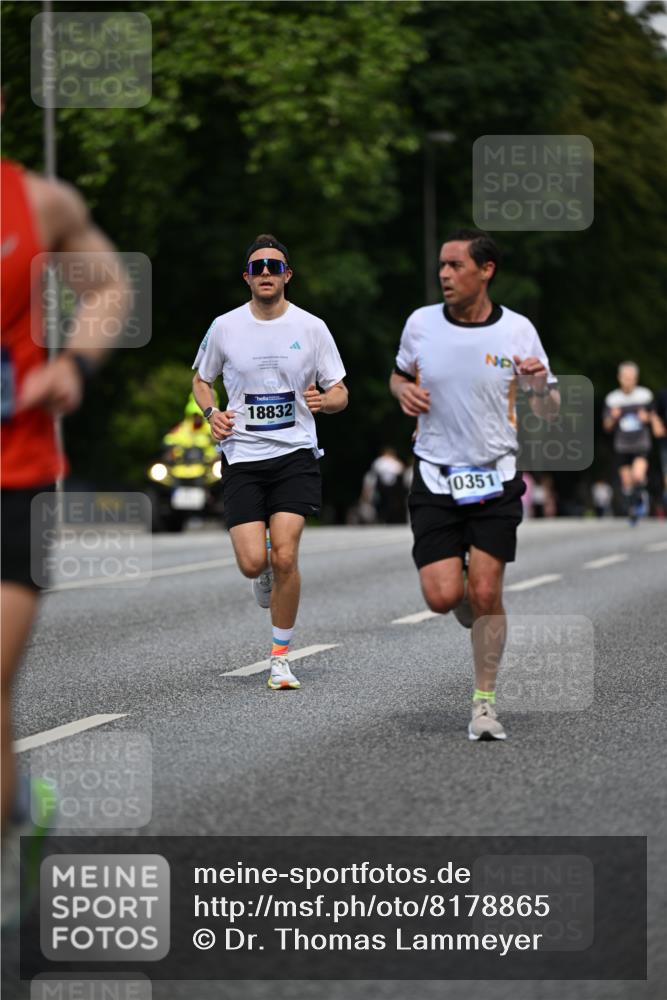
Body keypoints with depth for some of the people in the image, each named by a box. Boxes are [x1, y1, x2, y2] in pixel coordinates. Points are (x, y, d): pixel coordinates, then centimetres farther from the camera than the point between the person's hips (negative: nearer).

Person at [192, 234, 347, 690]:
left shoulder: (311, 327, 1)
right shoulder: (224, 328, 3)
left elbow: (340, 394, 8)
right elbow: (201, 380, 19)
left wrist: (323, 400, -15)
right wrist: (212, 412, -1)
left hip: (296, 453, -1)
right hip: (242, 456, 1)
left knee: (284, 556, -13)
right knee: (253, 562, -11)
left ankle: (281, 657, 2)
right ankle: (267, 576, 29)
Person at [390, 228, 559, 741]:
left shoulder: (518, 330, -5)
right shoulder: (421, 323, -2)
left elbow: (548, 410, 3)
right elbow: (400, 374, 18)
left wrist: (541, 386, -20)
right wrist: (404, 390, -6)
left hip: (495, 478, -1)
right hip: (435, 479, 1)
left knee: (487, 593, -6)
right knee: (443, 597, -10)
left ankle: (485, 704, 8)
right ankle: (465, 591, 28)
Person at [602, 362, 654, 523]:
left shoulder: (645, 395, -2)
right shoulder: (612, 398, -2)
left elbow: (652, 415, 15)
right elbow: (607, 427, 4)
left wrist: (647, 417, -9)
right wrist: (613, 417, -18)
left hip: (641, 445, -1)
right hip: (622, 447, 1)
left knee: (638, 476, -23)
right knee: (627, 483, 5)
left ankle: (641, 499, 6)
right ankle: (631, 513, 26)